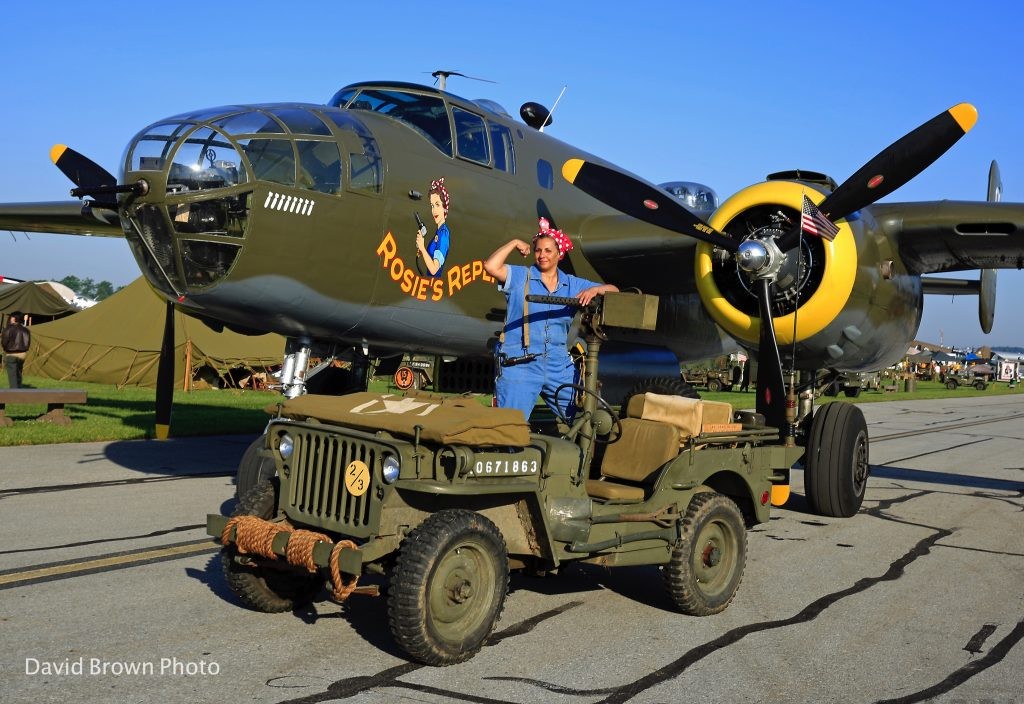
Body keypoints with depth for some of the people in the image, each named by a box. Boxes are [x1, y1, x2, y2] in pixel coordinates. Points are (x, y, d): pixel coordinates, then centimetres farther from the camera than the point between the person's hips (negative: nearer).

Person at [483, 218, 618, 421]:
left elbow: (613, 291, 10)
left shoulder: (573, 284, 11)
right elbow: (490, 266, -16)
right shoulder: (519, 276, 1)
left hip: (559, 365, 4)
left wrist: (595, 290, -11)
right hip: (519, 365, -3)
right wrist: (514, 243, -5)